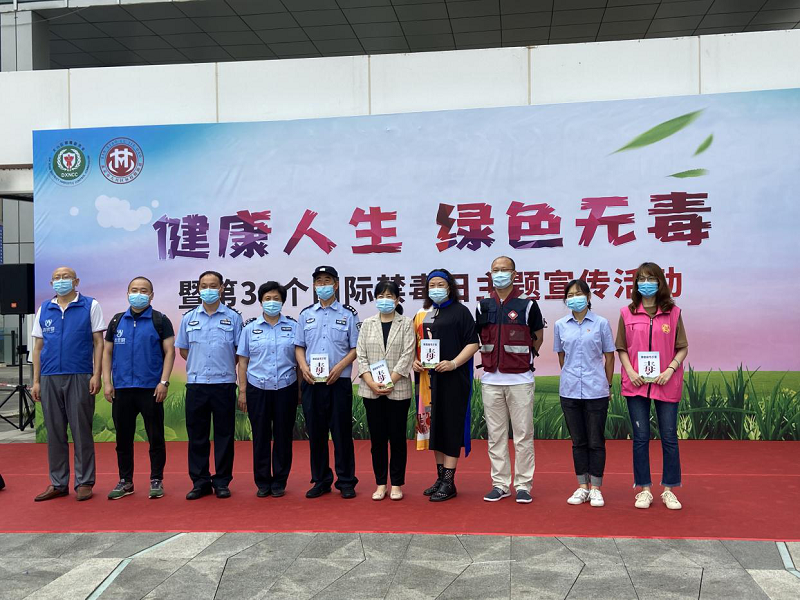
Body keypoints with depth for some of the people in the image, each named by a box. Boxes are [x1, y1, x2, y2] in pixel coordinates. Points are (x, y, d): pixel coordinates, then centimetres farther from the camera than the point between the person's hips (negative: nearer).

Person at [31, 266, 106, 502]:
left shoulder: (90, 306, 3)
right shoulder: (44, 310, 13)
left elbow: (98, 343, 0)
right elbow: (38, 347, 13)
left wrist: (96, 375, -9)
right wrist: (36, 381, 7)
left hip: (79, 377, -4)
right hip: (49, 378, 4)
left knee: (81, 432, 1)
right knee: (54, 433, 8)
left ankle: (84, 482, 9)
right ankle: (58, 483, 18)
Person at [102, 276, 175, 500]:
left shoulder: (160, 320, 1)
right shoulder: (117, 321, 12)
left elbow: (169, 352, -4)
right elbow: (107, 352, 12)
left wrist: (164, 382, -13)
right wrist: (107, 382, 3)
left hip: (151, 389, -3)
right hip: (121, 389, 4)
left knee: (155, 438, 3)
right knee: (123, 438, 9)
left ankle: (156, 480, 13)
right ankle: (125, 481, 20)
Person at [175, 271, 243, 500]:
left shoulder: (233, 317, 2)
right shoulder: (189, 318, 9)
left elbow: (240, 350, 5)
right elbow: (183, 350, 16)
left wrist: (223, 367, 2)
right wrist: (200, 365, 10)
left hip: (224, 383, -2)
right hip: (196, 384, 2)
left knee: (224, 434, 3)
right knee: (197, 435, 6)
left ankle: (222, 482, 13)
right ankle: (199, 482, 15)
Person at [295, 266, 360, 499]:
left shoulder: (348, 314, 3)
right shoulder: (306, 314, 12)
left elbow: (356, 348, 0)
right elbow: (299, 346, 13)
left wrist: (340, 367, -14)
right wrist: (303, 366, -6)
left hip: (339, 381, -3)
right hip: (311, 382, 3)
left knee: (342, 432, 1)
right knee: (315, 433, 8)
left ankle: (346, 482, 11)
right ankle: (321, 481, 19)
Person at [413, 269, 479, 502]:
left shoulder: (460, 311, -1)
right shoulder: (423, 314, 15)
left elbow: (473, 343, -6)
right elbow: (417, 343, 21)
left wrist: (454, 363, -18)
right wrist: (415, 361, 1)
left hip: (453, 378, -6)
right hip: (429, 377, 6)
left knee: (451, 427, -3)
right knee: (434, 426, 10)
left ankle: (449, 482, 2)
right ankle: (440, 476, 21)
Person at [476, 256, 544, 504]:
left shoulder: (527, 305, -1)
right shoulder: (483, 306, 8)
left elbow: (538, 337, 9)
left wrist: (522, 359, 6)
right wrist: (496, 359, 9)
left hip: (520, 380, -3)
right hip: (491, 380, 3)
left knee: (523, 435, 1)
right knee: (495, 435, 8)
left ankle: (523, 485, 10)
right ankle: (500, 484, 17)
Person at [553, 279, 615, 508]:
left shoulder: (601, 323, -2)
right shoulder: (560, 325, 4)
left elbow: (609, 357, 5)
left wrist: (607, 386, 9)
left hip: (596, 392, -2)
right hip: (570, 392, 2)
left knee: (596, 441, 4)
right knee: (578, 441, 10)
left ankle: (596, 489, 14)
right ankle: (582, 487, 19)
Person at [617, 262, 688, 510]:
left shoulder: (673, 312, 2)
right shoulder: (627, 313, 4)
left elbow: (683, 348, 4)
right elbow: (621, 348, 8)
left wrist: (670, 369, -11)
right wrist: (630, 371, -7)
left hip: (666, 384, 0)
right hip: (636, 384, 0)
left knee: (669, 436, 4)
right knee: (641, 436, 5)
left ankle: (669, 490, 16)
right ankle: (644, 489, 14)